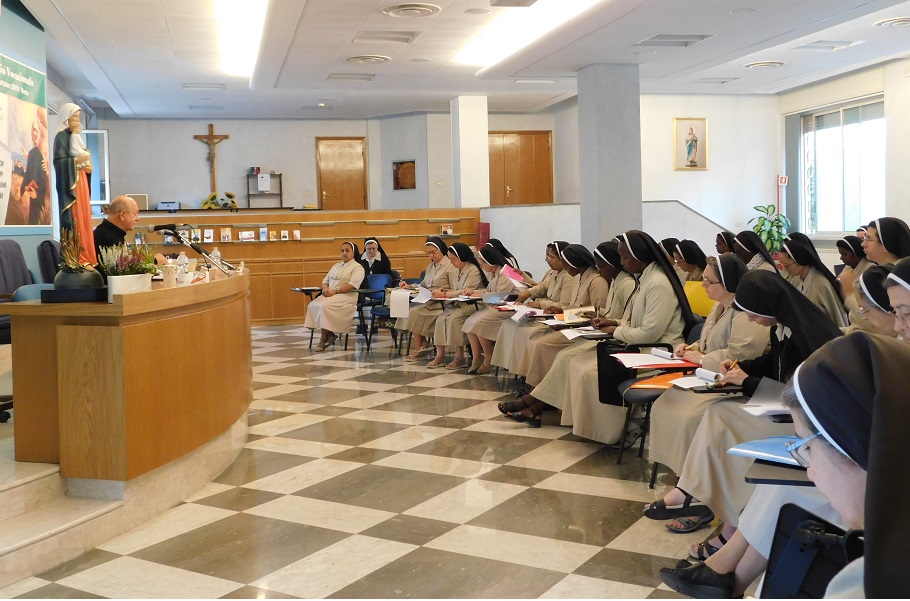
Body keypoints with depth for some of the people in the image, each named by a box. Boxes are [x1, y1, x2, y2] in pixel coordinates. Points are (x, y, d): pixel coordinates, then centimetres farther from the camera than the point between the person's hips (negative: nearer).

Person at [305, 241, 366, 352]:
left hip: (346, 296, -7)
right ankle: (330, 334, -18)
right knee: (312, 305, -23)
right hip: (329, 295, 7)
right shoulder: (336, 266, 28)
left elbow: (352, 285, -11)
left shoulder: (357, 267, 4)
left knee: (325, 306, -33)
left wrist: (335, 291, -19)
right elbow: (325, 280, 24)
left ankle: (323, 339, -23)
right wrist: (325, 288, -1)